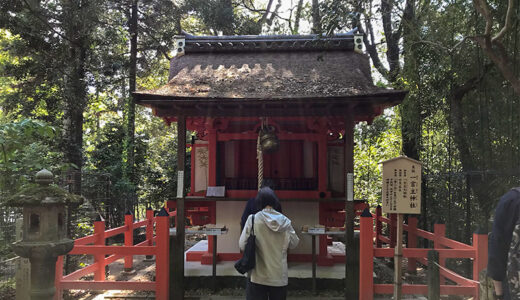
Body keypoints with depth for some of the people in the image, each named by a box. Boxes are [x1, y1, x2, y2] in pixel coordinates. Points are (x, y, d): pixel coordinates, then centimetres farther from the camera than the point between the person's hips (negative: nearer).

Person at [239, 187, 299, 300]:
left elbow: (242, 245, -11)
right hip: (279, 275, 2)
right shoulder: (284, 221, -4)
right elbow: (294, 243, 5)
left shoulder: (253, 219, -12)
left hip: (258, 275, -2)